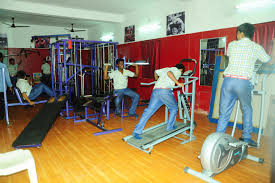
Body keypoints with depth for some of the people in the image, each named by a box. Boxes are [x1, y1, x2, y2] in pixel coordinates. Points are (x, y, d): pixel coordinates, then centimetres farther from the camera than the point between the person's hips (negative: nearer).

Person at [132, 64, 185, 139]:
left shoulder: (165, 69, 32)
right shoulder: (178, 71, 12)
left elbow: (155, 72, 42)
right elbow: (169, 73, -9)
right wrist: (178, 83, -9)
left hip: (155, 91, 6)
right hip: (165, 91, -6)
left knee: (148, 111, 3)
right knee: (173, 108, 21)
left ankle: (136, 131, 0)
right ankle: (170, 127, 29)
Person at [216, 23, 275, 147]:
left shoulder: (232, 45, 11)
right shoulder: (256, 47, 7)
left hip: (228, 80, 1)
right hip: (243, 82, -1)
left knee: (224, 112, 7)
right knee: (247, 110, 21)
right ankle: (246, 138, 26)